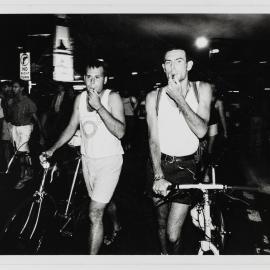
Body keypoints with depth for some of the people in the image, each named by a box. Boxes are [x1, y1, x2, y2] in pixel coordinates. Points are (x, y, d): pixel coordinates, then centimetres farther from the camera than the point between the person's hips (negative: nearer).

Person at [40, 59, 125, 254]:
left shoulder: (112, 97, -13)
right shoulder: (80, 98, 2)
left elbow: (120, 132, -23)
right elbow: (72, 127, 10)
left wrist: (99, 106, -29)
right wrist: (52, 149, 1)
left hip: (109, 159, -6)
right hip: (87, 158, 6)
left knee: (95, 213, -10)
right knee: (104, 201, 24)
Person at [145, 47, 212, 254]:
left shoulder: (202, 89, -1)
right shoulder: (154, 96, -2)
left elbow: (201, 130, -13)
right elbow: (154, 139, -9)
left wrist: (179, 98, -20)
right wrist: (158, 177, -20)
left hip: (185, 166, -1)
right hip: (159, 163, 2)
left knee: (173, 235, -5)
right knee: (162, 222, 17)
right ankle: (164, 254, 42)